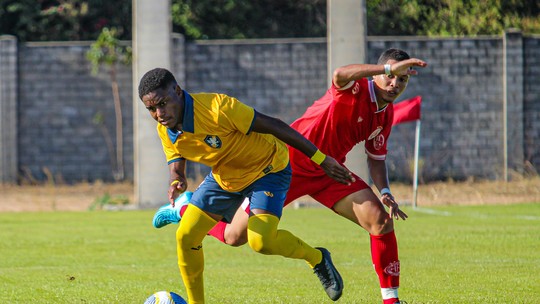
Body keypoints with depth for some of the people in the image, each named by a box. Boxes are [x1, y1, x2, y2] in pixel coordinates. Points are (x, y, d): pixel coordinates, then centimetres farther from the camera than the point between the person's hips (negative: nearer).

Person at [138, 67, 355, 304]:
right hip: (223, 176, 7)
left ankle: (316, 258, 3)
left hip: (268, 168, -7)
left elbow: (273, 126, -27)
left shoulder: (217, 108, -34)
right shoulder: (166, 132, -13)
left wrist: (321, 159, -22)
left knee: (261, 241, -25)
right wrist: (176, 184, -33)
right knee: (186, 237, -2)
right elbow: (176, 168, -4)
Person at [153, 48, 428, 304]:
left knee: (381, 221, -13)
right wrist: (389, 68, -55)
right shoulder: (356, 88, -21)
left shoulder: (386, 114, 3)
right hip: (288, 164, -7)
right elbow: (339, 75, -47)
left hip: (328, 172, 7)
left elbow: (376, 157, 15)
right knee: (235, 237, 1)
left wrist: (384, 192, -3)